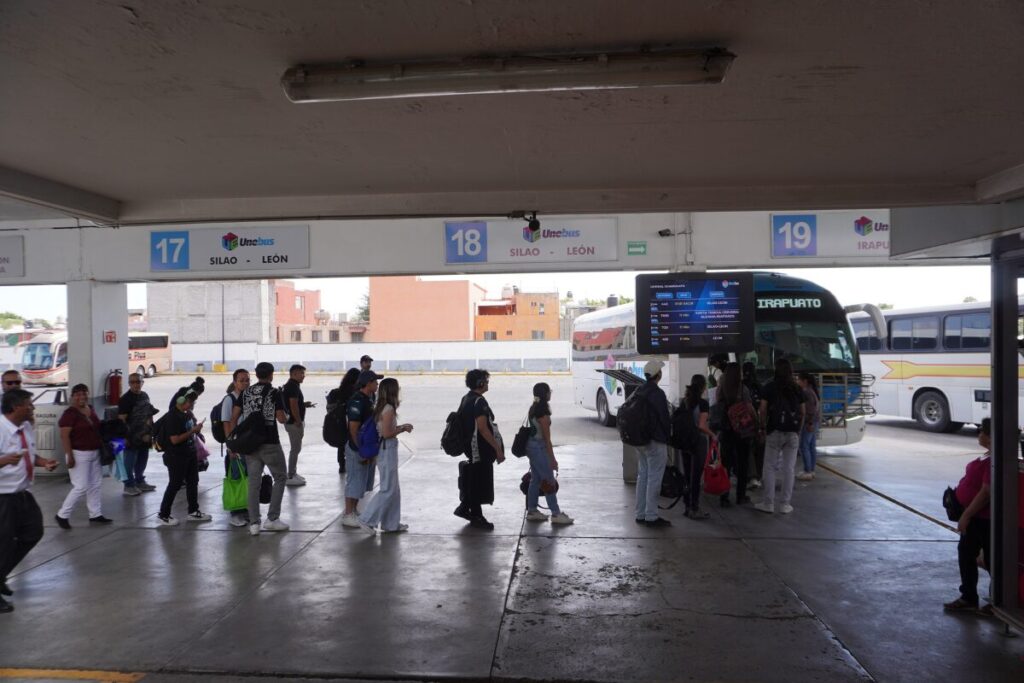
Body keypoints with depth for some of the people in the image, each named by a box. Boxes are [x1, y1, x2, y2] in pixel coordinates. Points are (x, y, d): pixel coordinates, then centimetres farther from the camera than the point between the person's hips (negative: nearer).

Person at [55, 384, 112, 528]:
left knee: (95, 485, 12)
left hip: (94, 453, 8)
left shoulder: (91, 409, 9)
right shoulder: (70, 413, -15)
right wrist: (70, 456, -23)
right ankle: (62, 515, 9)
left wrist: (103, 446, 15)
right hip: (79, 454, -8)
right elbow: (64, 436, -18)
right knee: (81, 487, -7)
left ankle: (95, 514, 20)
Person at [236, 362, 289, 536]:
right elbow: (281, 419, -10)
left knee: (254, 482, 8)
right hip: (269, 443, -4)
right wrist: (282, 413, 13)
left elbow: (234, 418, 6)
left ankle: (254, 523, 8)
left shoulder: (246, 393, 8)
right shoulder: (274, 393, -6)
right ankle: (272, 519, 6)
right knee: (280, 477, 10)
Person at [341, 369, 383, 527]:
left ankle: (354, 511, 28)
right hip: (357, 449, -10)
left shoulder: (368, 399, 10)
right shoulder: (357, 402, -20)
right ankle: (348, 515, 8)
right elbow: (353, 429, -22)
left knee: (362, 482, 17)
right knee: (354, 482, -1)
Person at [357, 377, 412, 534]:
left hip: (387, 450, 10)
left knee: (394, 490, 15)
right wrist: (403, 428, -9)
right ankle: (367, 519, 1)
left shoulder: (383, 408, 10)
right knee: (388, 490, -2)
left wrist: (401, 427, 10)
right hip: (387, 450, -10)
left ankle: (391, 524, 21)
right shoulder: (389, 409, -17)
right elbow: (387, 433, -21)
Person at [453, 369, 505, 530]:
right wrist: (498, 449, -22)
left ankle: (464, 508, 28)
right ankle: (476, 517, 8)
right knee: (480, 482, 0)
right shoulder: (479, 401, -20)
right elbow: (483, 428, -25)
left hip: (472, 448, 10)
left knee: (473, 480, 20)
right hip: (481, 449, -10)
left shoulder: (466, 399, 11)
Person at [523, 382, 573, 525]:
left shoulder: (534, 408, 9)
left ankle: (532, 511, 20)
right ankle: (556, 514, 1)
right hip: (539, 447, -9)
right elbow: (546, 437, -18)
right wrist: (552, 458, -14)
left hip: (532, 446, 9)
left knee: (536, 479, 14)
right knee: (549, 480, -3)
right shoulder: (543, 411, -19)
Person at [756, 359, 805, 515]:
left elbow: (763, 410, -6)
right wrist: (799, 431, 14)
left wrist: (763, 428, 3)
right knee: (789, 468, 6)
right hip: (793, 433, 2)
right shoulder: (797, 389, 6)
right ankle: (785, 504, 9)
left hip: (774, 432, -2)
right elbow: (802, 413, 8)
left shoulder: (770, 387, -3)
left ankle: (768, 503, 6)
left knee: (770, 468, 5)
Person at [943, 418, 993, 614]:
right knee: (965, 553, 16)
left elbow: (986, 492, -26)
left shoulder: (994, 459, -25)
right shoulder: (989, 455, 8)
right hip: (976, 516, 10)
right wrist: (967, 514, 20)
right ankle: (968, 598, 27)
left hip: (983, 518, -10)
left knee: (991, 559, 4)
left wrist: (966, 515, -20)